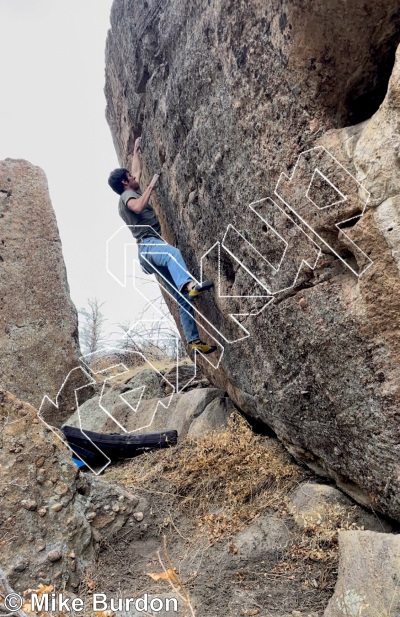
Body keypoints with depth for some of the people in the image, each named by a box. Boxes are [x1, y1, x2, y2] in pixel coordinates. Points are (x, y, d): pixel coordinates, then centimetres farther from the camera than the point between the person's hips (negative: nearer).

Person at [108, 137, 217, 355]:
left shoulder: (132, 194, 31)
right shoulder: (127, 195, 4)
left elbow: (137, 170, 48)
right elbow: (139, 207, -22)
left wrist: (136, 151, 55)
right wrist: (151, 185, -13)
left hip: (154, 247, 9)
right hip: (148, 245, -9)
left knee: (183, 299, -4)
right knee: (173, 253, -44)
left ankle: (193, 340, -11)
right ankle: (189, 284, -72)